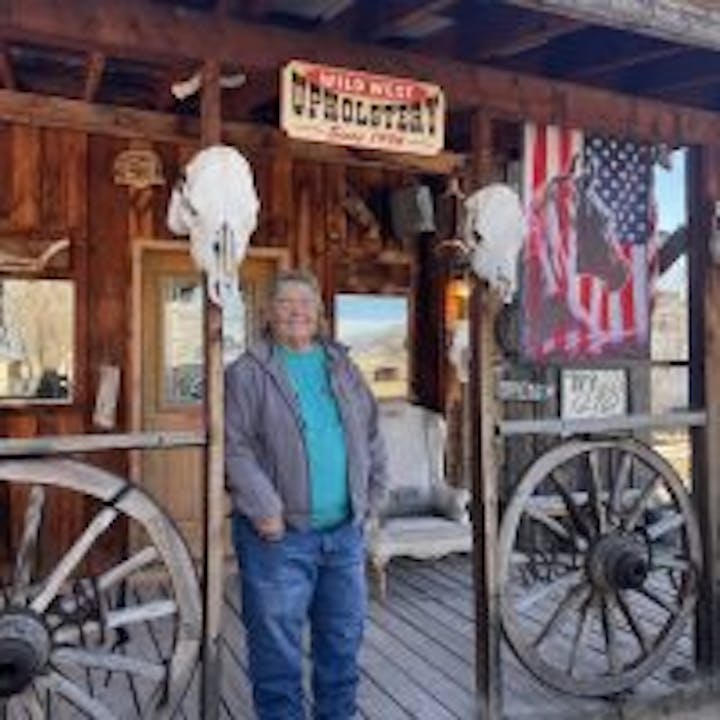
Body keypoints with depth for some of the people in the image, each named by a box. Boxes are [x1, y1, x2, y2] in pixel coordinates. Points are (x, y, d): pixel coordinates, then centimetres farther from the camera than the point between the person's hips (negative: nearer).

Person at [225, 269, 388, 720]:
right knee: (278, 648, 6)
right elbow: (236, 447, -12)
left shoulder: (342, 367, 11)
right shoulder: (249, 372, -4)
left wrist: (373, 495, 7)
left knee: (344, 640, 17)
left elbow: (371, 436, 14)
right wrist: (264, 510, -18)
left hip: (346, 532, 5)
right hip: (279, 535, -4)